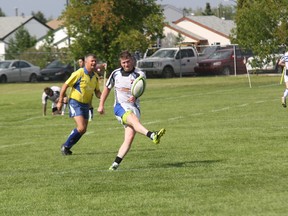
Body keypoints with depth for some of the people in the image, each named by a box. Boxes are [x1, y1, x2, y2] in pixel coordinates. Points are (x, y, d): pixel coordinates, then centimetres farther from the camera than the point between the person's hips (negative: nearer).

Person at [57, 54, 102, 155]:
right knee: (81, 127, -18)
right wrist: (60, 101, -9)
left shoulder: (95, 76, 5)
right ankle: (66, 146, -1)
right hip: (75, 102, -7)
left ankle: (67, 147, 24)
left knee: (83, 130, 8)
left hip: (86, 104, 7)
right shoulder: (79, 73, -15)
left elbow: (97, 91, 14)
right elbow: (65, 85, -10)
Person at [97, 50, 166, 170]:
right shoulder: (116, 74, 10)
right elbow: (107, 88, 23)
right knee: (133, 119, -34)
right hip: (120, 106, -1)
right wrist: (101, 105, 19)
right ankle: (152, 135, -59)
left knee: (130, 136, -15)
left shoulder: (139, 75, 1)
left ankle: (115, 163, -12)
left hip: (134, 107, 1)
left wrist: (135, 96, -39)